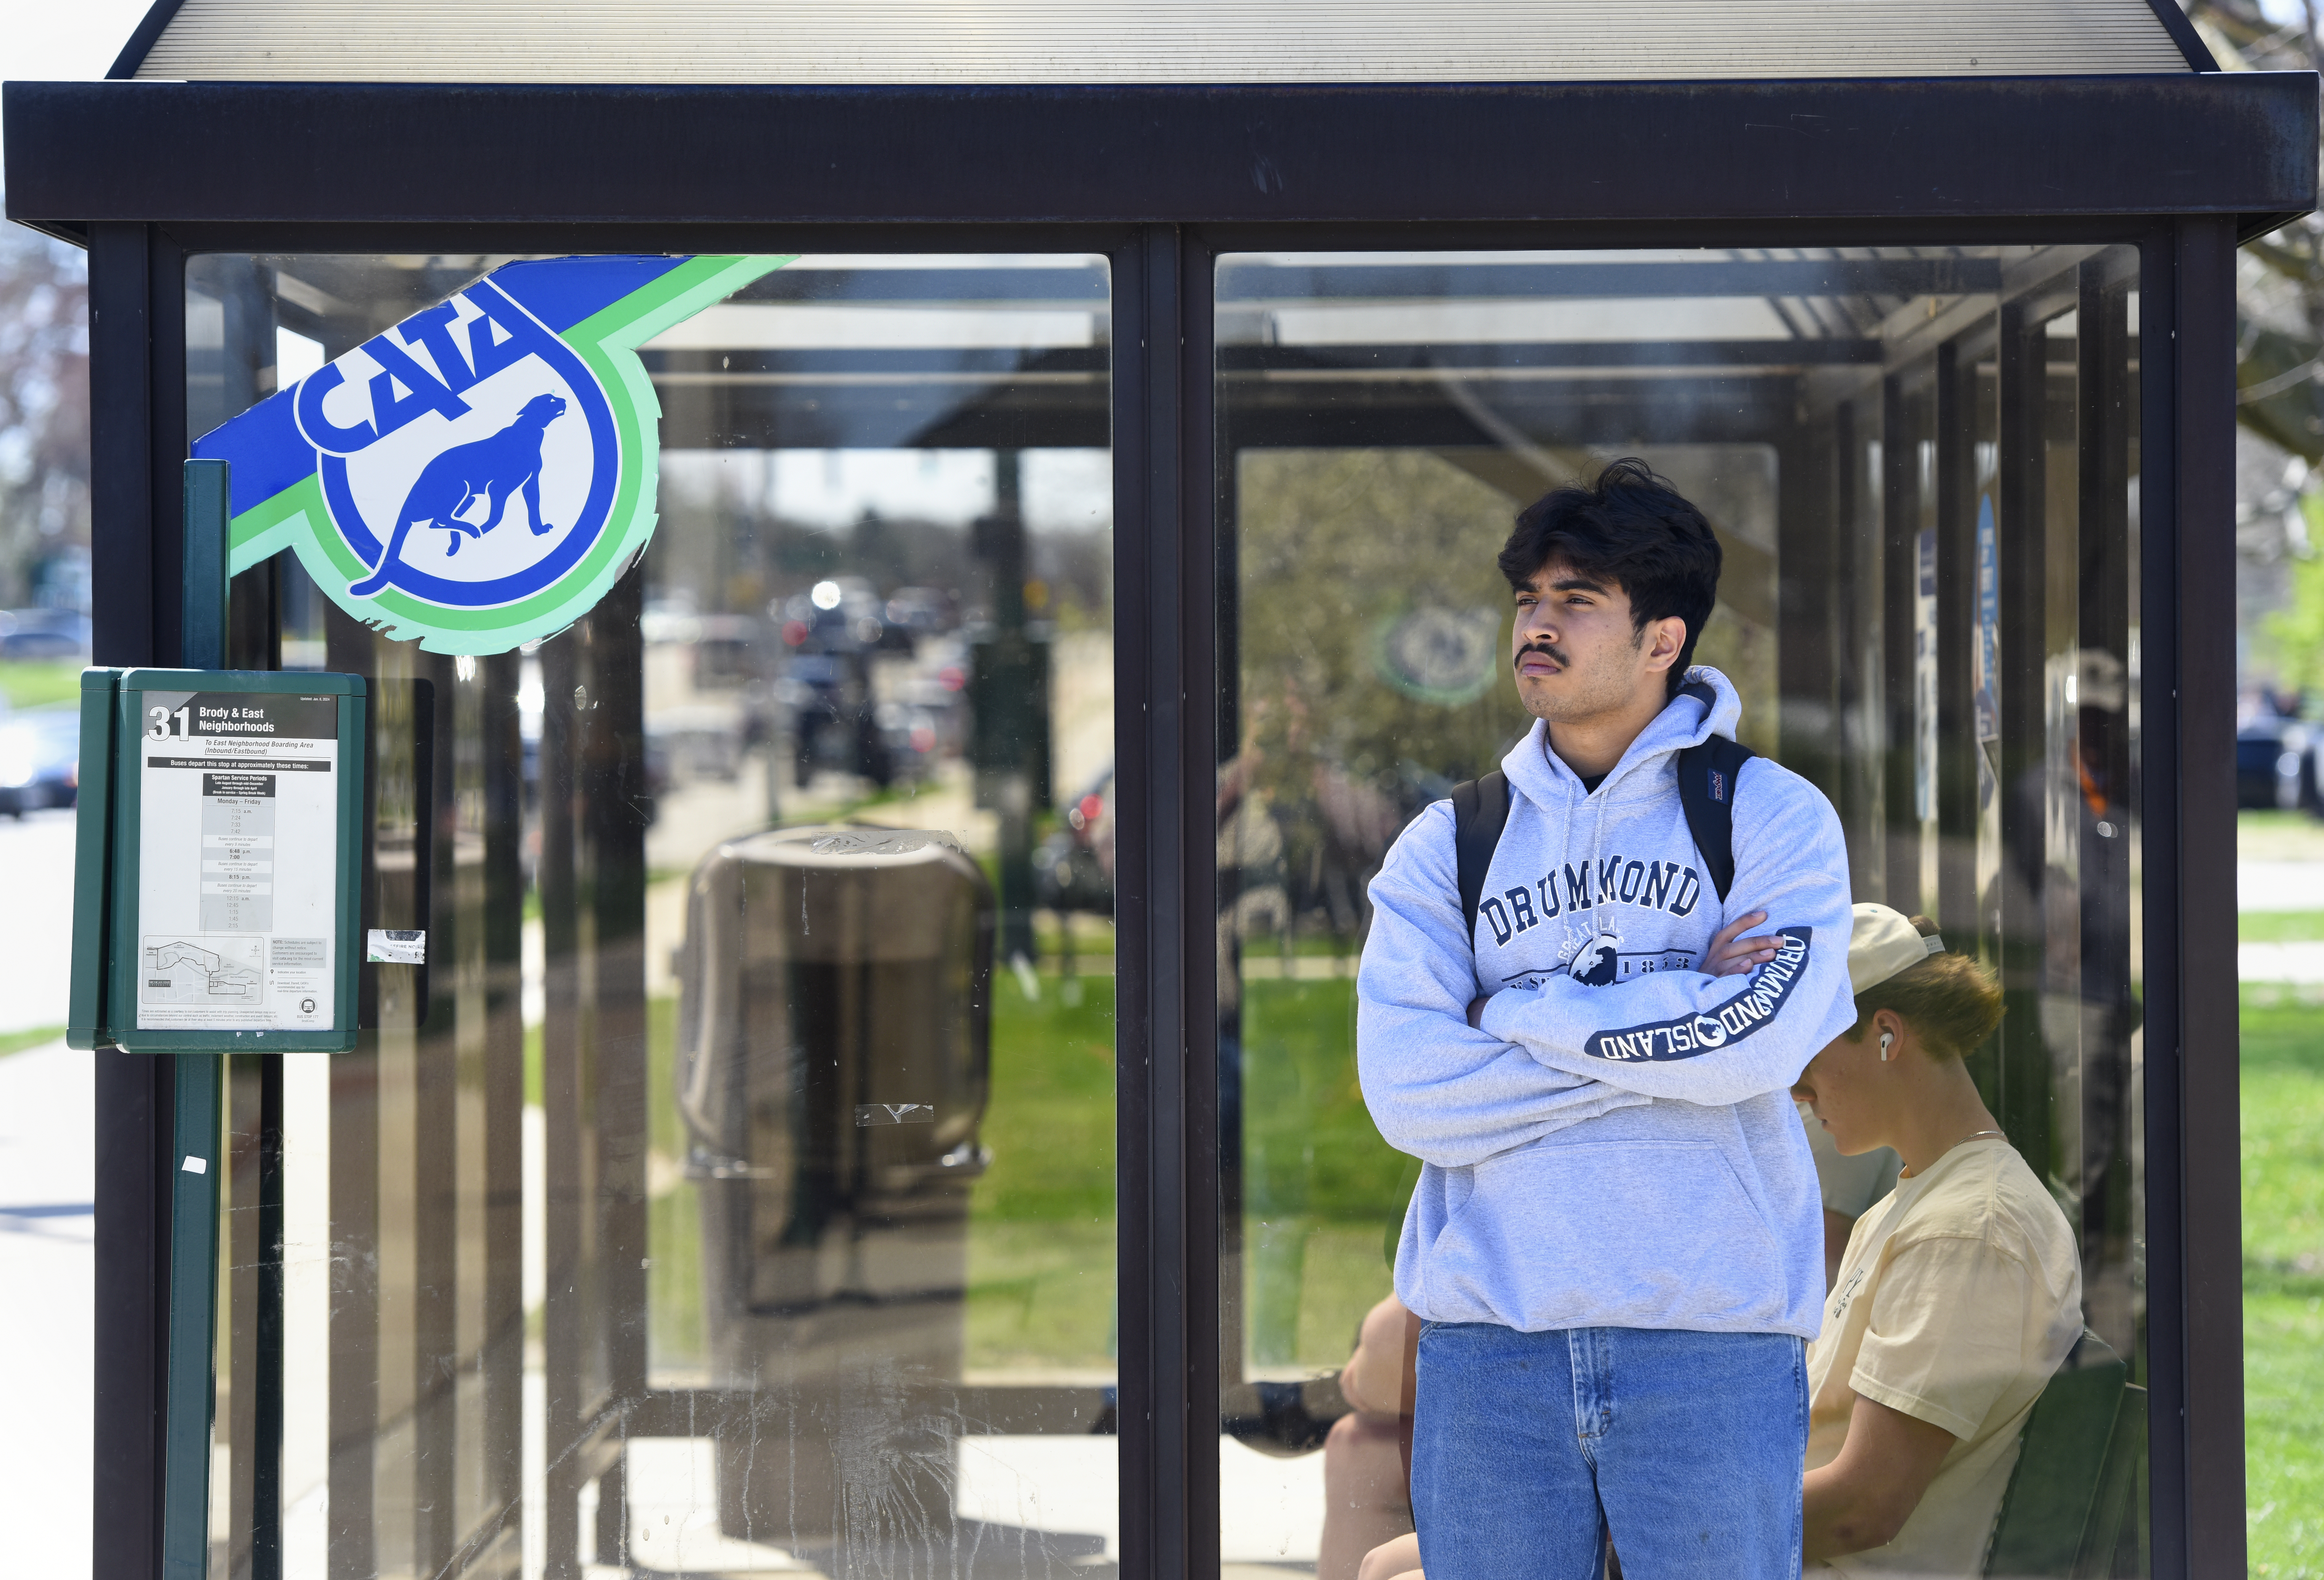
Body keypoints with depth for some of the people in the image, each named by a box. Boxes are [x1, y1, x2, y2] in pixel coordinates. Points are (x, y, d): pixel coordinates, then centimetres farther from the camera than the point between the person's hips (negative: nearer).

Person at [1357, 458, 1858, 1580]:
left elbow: (1762, 1043, -14)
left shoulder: (1775, 816, 3)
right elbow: (1408, 1094, -6)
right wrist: (1675, 1017, -8)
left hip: (1711, 1336, -2)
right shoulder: (1446, 846, 9)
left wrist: (1526, 1013, -5)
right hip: (1488, 1335, 2)